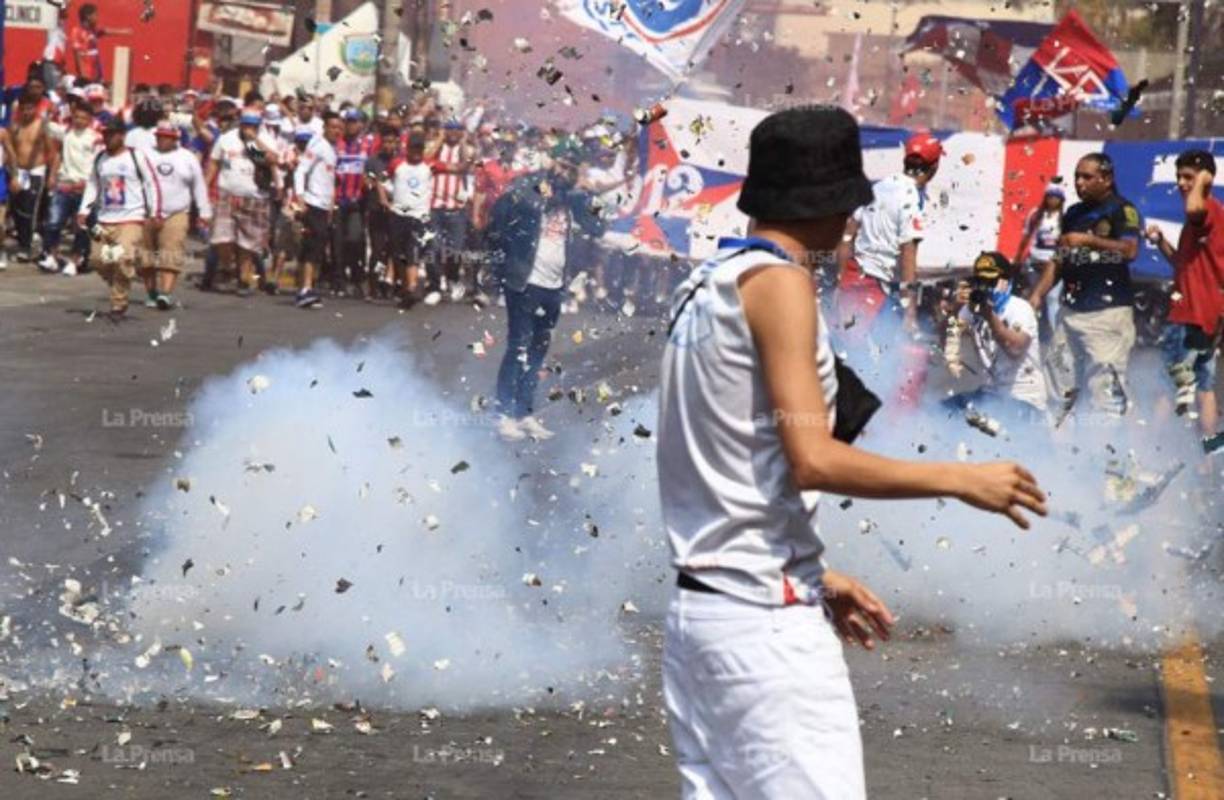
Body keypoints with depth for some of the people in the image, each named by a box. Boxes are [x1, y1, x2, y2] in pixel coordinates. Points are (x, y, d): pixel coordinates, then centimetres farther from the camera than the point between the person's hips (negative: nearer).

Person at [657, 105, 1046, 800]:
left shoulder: (707, 285, 15)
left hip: (698, 606, 9)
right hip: (768, 620, -9)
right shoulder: (778, 280, -11)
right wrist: (961, 480, -11)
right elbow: (814, 459, -18)